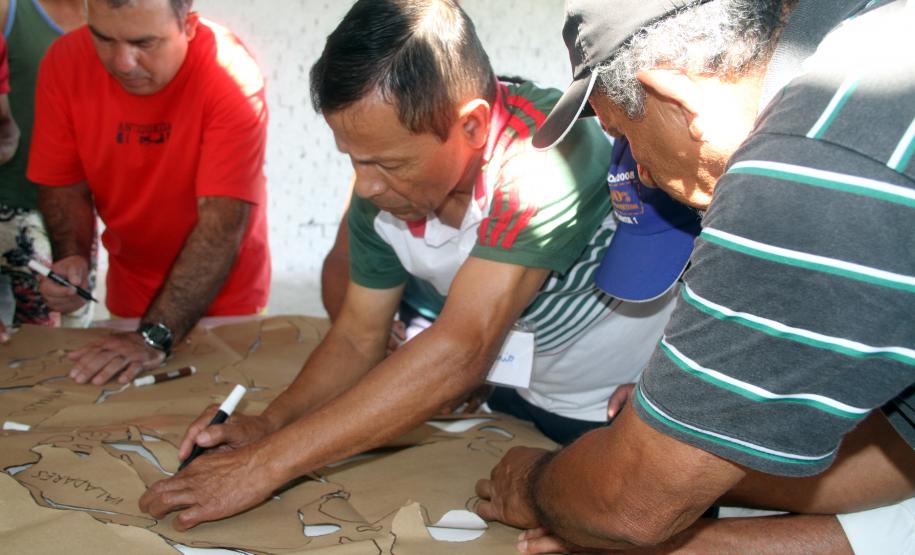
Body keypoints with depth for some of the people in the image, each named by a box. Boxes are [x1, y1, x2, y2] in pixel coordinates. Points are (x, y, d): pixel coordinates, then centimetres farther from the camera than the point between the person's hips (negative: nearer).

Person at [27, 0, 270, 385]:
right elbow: (65, 186, -4)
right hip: (129, 284, 4)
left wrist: (155, 335, -35)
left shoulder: (231, 73, -27)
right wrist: (72, 257, -24)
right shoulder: (64, 62, -15)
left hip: (222, 292, -3)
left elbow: (223, 221, -30)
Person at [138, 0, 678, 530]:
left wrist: (265, 463, -37)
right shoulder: (382, 190, -15)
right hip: (522, 403, 5)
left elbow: (459, 353, -41)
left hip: (627, 414, -4)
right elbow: (358, 338, -3)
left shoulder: (546, 151, -35)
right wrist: (268, 424, -20)